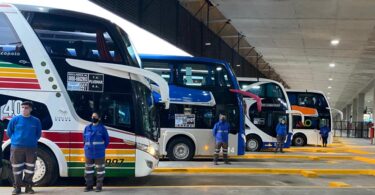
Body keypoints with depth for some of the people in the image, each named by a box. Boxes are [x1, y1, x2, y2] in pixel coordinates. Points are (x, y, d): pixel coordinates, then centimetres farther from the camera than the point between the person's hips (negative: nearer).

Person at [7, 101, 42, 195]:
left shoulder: (36, 121, 3)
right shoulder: (15, 119, 0)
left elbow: (39, 133, 14)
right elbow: (9, 132, 9)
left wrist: (32, 140, 6)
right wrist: (15, 139, 6)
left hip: (31, 147, 1)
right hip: (16, 147, -1)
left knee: (30, 168, 5)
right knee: (17, 168, 3)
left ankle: (28, 186, 15)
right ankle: (17, 187, 13)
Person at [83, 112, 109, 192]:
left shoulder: (102, 128, -1)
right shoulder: (87, 128, 9)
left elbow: (107, 140, 4)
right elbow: (84, 139, 18)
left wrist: (102, 148, 2)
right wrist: (87, 147, 10)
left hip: (99, 154, -4)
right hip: (89, 153, 4)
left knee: (100, 169, 0)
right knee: (88, 169, 8)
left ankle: (99, 186, 8)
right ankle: (89, 185, 18)